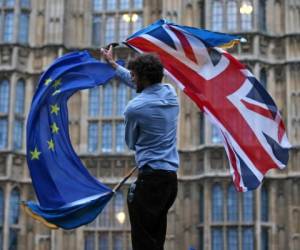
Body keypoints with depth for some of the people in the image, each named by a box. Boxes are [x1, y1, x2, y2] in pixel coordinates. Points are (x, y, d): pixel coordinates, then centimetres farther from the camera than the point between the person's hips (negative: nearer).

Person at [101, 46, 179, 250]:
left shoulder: (135, 108, -13)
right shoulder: (171, 93, 6)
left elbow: (131, 143, 5)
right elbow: (141, 85, 26)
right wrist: (113, 65, 36)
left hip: (150, 178, -8)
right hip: (172, 177, 8)